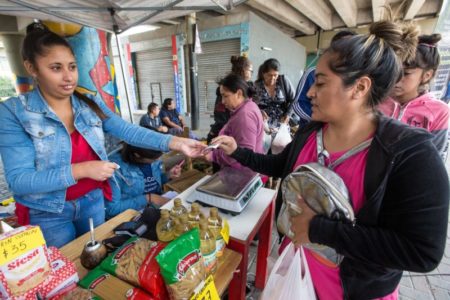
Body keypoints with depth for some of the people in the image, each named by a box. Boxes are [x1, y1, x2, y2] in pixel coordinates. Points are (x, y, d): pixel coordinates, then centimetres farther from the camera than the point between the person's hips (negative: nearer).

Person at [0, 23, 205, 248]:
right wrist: (82, 170, -30)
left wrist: (176, 143, -26)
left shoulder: (90, 103, -4)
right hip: (48, 214, -3)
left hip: (93, 200, 3)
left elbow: (128, 131, -15)